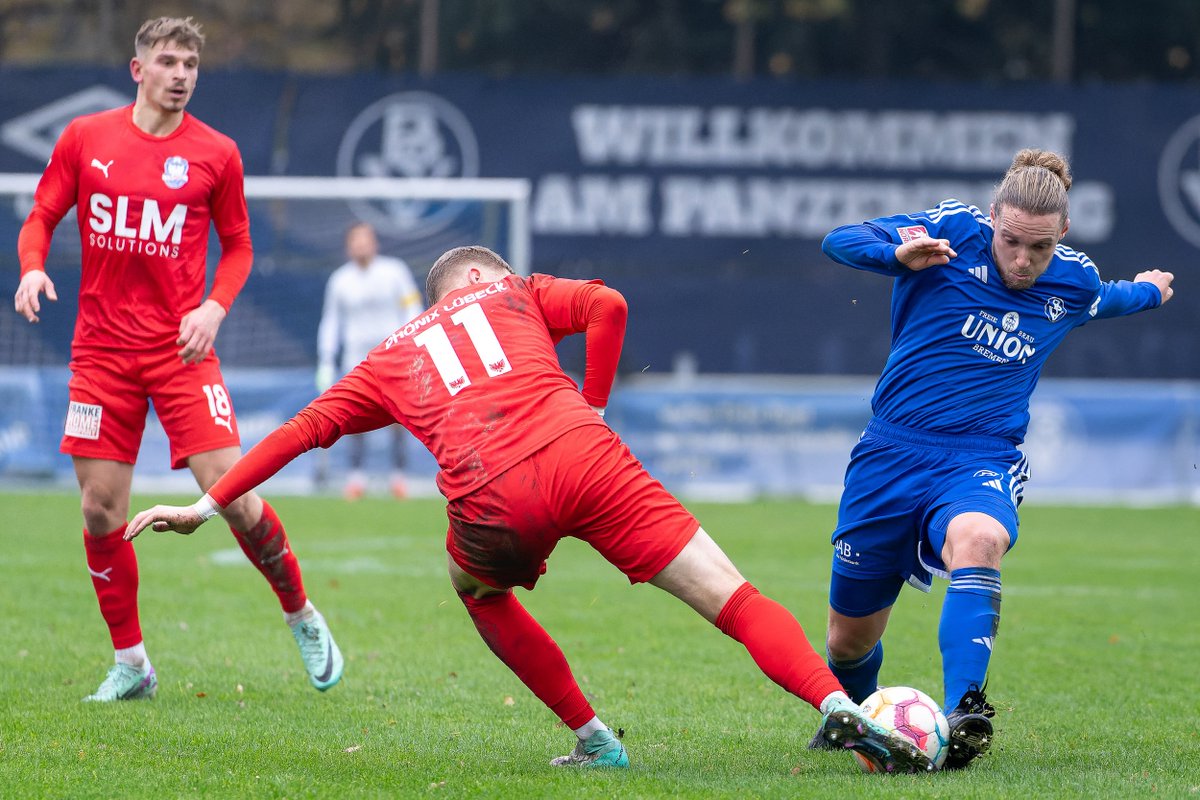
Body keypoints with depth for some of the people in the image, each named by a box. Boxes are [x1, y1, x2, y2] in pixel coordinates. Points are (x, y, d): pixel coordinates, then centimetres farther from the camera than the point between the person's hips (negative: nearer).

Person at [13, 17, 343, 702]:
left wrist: (214, 307, -8)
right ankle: (131, 665, 14)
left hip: (180, 349, -2)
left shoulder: (215, 154, 1)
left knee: (233, 495, -11)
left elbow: (238, 246, 9)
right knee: (101, 511, 0)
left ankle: (303, 618, 12)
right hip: (102, 351, 2)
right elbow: (42, 217, 10)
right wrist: (33, 268, -11)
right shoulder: (85, 138, 3)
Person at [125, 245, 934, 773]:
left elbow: (301, 429, 30)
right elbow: (606, 305, 12)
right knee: (736, 599, 0)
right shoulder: (514, 294, 30)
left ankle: (593, 739, 25)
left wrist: (207, 506, 35)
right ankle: (839, 709, -23)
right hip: (581, 455, -1)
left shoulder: (391, 358, 32)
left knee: (478, 588, 35)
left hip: (492, 499, 1)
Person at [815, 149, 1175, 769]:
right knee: (849, 640, 8)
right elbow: (839, 241, -9)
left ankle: (962, 717, -51)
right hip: (890, 454, 0)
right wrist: (898, 255, -29)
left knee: (978, 539, -39)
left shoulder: (1074, 282, 3)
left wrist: (1147, 291, 48)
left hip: (980, 464, 0)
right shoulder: (954, 231, -7)